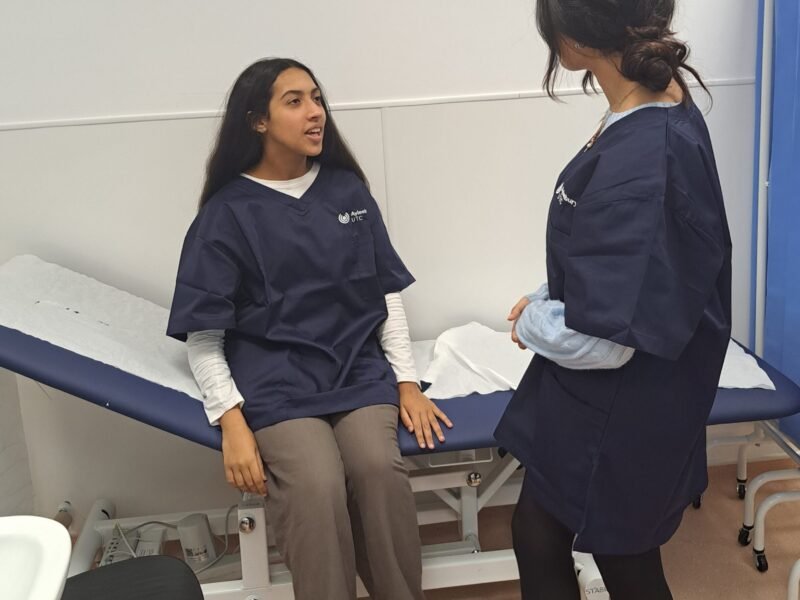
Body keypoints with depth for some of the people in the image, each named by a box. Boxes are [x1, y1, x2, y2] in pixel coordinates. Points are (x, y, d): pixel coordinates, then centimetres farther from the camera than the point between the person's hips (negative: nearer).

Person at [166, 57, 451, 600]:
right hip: (275, 384, -2)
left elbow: (388, 292, 12)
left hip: (359, 371, 3)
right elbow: (204, 339, -2)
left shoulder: (348, 190, 10)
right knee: (316, 489, -29)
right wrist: (232, 424, -14)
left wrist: (407, 383, 2)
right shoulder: (228, 212, -1)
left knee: (379, 469, -26)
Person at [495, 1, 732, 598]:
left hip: (622, 414, -9)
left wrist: (532, 321, -9)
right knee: (536, 537, 23)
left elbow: (602, 337, -28)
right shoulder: (664, 109, -1)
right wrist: (547, 300, 4)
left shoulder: (637, 159, -31)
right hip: (597, 398, 9)